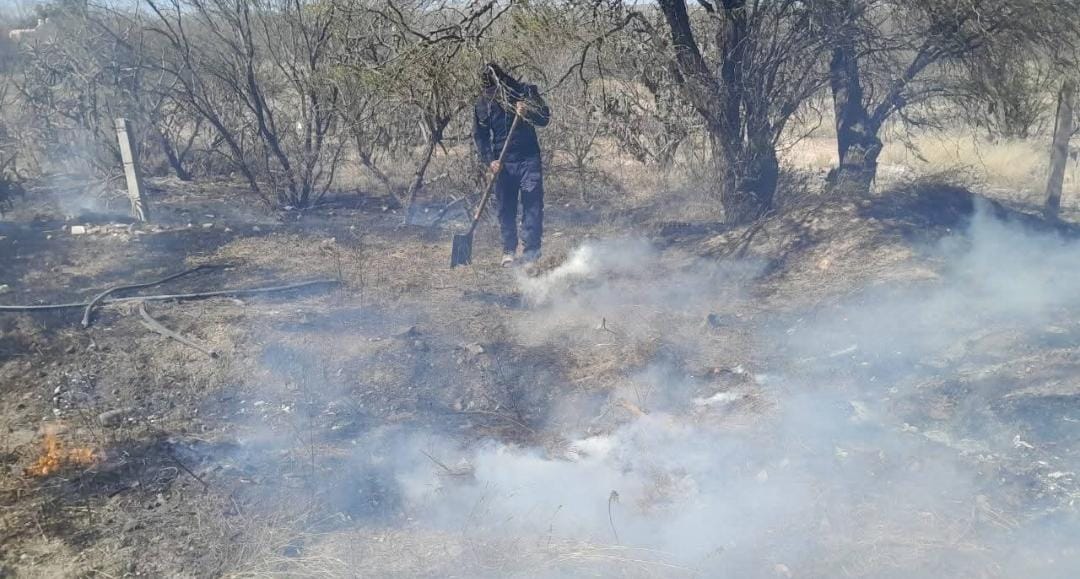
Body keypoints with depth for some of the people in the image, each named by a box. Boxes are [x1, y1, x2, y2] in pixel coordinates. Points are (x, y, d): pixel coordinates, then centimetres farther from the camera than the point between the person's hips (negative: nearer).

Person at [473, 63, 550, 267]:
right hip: (502, 163, 2)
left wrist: (527, 112, -19)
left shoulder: (525, 91, -2)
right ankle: (509, 250, 14)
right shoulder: (484, 102, 1)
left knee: (532, 204, -8)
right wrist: (489, 161, -11)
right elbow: (480, 135, 2)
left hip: (529, 159, -1)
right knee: (505, 208, 5)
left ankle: (530, 249, -7)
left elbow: (545, 119, 1)